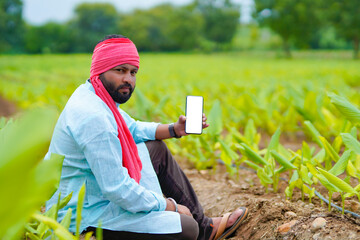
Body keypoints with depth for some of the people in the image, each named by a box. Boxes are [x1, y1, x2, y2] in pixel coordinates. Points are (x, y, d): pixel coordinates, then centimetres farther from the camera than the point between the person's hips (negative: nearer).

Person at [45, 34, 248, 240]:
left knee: (157, 149, 20)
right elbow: (117, 189, -29)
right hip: (84, 219, -11)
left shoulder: (98, 97, 4)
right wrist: (169, 206, -16)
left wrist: (175, 129, 6)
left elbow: (133, 130, 22)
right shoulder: (93, 117, -28)